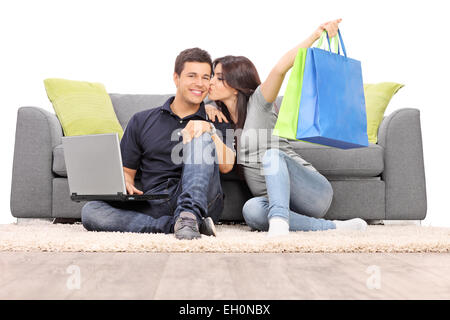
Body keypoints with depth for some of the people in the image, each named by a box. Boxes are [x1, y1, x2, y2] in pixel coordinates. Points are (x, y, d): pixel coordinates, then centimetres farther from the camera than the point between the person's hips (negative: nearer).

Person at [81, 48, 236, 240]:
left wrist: (209, 129, -17)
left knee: (201, 138, -23)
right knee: (90, 211, -22)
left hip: (200, 201, -2)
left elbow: (226, 166, -1)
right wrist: (125, 185, -7)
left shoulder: (215, 121, 15)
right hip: (155, 205, 2)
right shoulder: (142, 121, 18)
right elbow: (126, 170, 17)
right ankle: (176, 224, -29)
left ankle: (189, 215, -39)